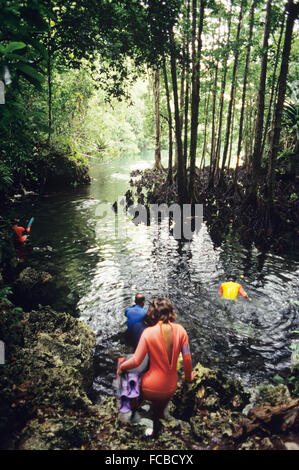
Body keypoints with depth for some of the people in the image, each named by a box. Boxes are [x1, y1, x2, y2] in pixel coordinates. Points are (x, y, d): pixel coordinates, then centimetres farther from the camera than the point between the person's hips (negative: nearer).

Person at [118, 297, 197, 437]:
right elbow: (187, 359, -5)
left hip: (151, 388, -4)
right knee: (159, 411, 34)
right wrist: (188, 377, 13)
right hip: (170, 388, 4)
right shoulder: (180, 330, -12)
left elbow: (136, 361, -17)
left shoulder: (148, 332, -21)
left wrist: (122, 367, 4)